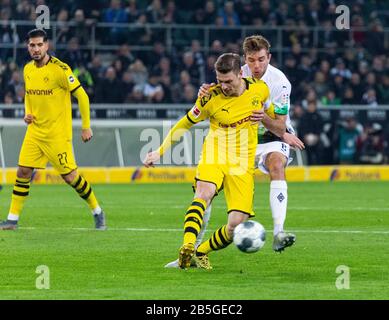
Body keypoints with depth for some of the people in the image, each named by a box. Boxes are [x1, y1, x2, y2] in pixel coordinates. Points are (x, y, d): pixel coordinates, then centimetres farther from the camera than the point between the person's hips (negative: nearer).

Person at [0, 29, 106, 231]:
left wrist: (86, 127, -10)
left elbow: (82, 96, -11)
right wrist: (27, 113, 4)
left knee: (70, 176, -4)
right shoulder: (28, 70, 6)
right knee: (23, 172, 0)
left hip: (58, 134, -6)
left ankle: (97, 212, 14)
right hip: (34, 131, 6)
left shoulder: (60, 69, -15)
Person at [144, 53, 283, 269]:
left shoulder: (260, 89, -2)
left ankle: (202, 252, 15)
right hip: (214, 157, -2)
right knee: (204, 193, -35)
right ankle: (188, 247, -48)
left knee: (237, 224, -10)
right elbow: (185, 124, 7)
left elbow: (271, 112, 24)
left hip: (243, 164, 2)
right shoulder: (210, 98, -9)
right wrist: (160, 152, 8)